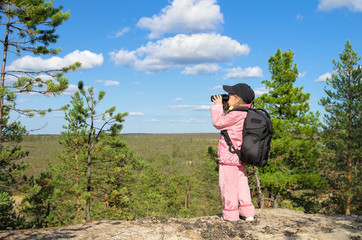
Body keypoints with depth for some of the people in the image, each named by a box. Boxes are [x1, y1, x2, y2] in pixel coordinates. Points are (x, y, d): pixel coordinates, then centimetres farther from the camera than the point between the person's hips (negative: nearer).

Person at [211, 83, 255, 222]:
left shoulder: (236, 113, -19)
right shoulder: (246, 112, 10)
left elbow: (218, 123, -10)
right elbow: (227, 121, 21)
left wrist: (218, 106, 1)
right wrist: (223, 107, 14)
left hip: (229, 155, -9)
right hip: (240, 154, 9)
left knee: (227, 183, 1)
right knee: (241, 181, 15)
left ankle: (230, 214, 9)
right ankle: (247, 212, 20)